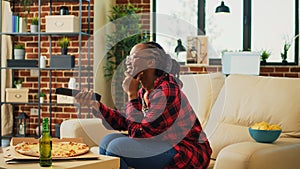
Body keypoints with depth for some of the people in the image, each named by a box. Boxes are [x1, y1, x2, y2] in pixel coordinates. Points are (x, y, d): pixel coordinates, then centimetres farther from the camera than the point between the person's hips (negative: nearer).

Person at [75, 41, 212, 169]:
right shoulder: (144, 91, 5)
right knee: (108, 141, 3)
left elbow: (138, 132, -25)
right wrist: (95, 104, -1)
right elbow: (122, 121, 9)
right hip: (164, 145, 9)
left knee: (116, 147, -18)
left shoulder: (166, 92, -23)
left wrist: (131, 94, -17)